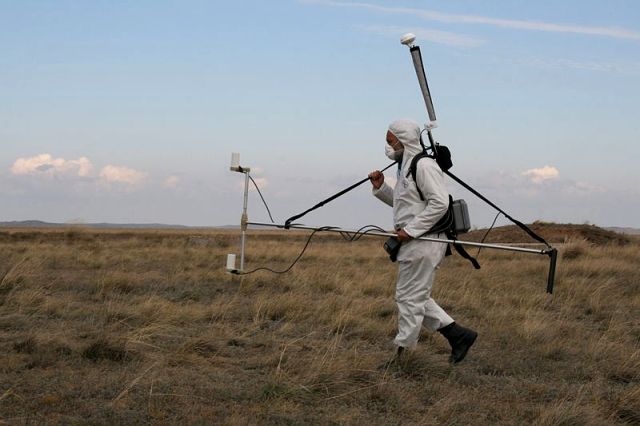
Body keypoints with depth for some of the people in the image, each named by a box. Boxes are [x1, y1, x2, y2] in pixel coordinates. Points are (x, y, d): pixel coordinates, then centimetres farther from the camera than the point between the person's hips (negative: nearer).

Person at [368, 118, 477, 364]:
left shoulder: (424, 165, -15)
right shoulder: (406, 166, 17)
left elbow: (440, 203, -24)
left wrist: (411, 230, -22)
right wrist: (380, 188, 11)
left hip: (423, 243, -11)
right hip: (413, 243, 11)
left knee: (409, 297, -4)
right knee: (417, 297, 14)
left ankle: (401, 353, 3)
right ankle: (458, 335, 15)